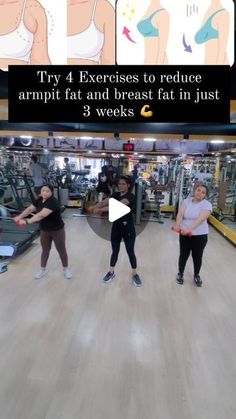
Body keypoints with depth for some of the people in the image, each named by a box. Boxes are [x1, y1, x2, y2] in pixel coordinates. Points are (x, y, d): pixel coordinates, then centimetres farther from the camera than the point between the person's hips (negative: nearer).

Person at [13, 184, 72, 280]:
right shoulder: (40, 200, -2)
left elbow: (42, 215, -39)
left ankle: (66, 269, 29)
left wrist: (27, 221, -44)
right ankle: (42, 269, 34)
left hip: (57, 230, -6)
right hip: (44, 231, 6)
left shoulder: (53, 202, -28)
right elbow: (30, 209, 3)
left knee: (61, 250, 10)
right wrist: (19, 217, -13)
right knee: (45, 250, 18)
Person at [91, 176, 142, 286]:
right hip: (116, 226, 5)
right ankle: (111, 272, 32)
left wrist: (100, 209, -40)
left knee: (130, 251, 6)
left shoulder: (130, 196, -16)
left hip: (128, 227, -5)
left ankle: (135, 274, 25)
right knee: (115, 251, 15)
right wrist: (95, 207, -31)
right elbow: (104, 202, -9)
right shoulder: (116, 194, 5)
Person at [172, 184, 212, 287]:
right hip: (184, 234, 2)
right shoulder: (187, 201, -2)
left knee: (197, 256, 13)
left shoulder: (207, 204, -12)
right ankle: (180, 273, 37)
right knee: (183, 255, 12)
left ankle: (196, 275, 39)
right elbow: (180, 214, -15)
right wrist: (177, 225, -35)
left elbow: (200, 219, -27)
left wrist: (189, 229, -42)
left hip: (200, 236, -1)